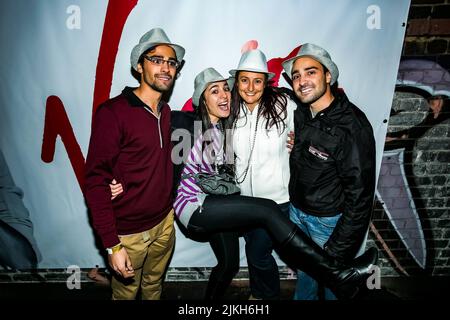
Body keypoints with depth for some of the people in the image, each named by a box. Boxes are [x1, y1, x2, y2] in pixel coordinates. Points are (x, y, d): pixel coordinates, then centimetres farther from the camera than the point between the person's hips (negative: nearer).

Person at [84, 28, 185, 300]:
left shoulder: (166, 112, 3)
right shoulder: (113, 112, -17)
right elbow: (96, 180, -18)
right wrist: (112, 244, -20)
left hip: (164, 223, 5)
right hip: (128, 232, -5)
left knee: (154, 287, 24)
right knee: (126, 292, 18)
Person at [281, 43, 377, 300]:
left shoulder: (352, 126, -26)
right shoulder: (301, 114, -4)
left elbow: (360, 195, -23)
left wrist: (337, 250, -20)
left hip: (330, 220, -6)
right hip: (297, 210, 6)